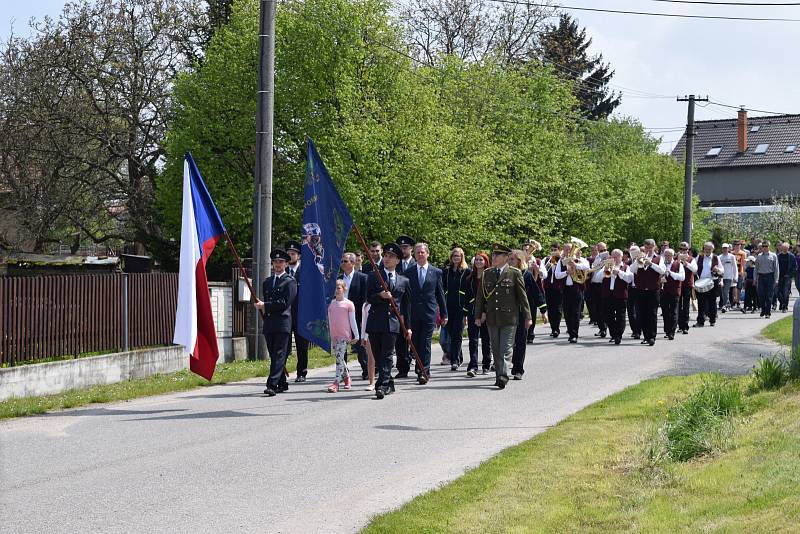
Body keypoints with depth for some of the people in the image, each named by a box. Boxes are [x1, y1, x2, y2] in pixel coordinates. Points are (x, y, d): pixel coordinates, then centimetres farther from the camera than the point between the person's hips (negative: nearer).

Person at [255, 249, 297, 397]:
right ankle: (282, 384, 18)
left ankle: (272, 385, -19)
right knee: (273, 356, 9)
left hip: (282, 324, -7)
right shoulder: (267, 282, 21)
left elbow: (285, 303, -10)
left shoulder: (290, 282, -1)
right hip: (269, 324, 7)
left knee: (279, 355, -11)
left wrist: (265, 306, -9)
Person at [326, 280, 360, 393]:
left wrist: (356, 335, 0)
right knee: (339, 358, 10)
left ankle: (336, 383, -15)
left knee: (339, 358, -12)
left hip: (344, 335, -5)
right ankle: (347, 377, 27)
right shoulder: (331, 303, 11)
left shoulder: (348, 304, -1)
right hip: (333, 335, 5)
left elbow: (352, 321, 0)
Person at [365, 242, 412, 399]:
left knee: (386, 355, -11)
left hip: (392, 322, -1)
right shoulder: (374, 276, 9)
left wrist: (408, 327, 14)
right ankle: (389, 384, 19)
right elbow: (368, 298, 3)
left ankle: (382, 385, -15)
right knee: (377, 355, 5)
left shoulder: (404, 281, 13)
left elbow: (406, 305, 17)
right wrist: (380, 295, -17)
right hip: (375, 321, 1)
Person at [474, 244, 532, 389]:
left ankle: (503, 376, -15)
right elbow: (480, 296, 13)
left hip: (509, 318, -4)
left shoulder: (514, 273, -2)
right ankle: (499, 376, 16)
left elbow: (522, 296, 0)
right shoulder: (487, 274, 9)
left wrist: (527, 316, -1)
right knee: (496, 350, 9)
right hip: (492, 318, 4)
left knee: (505, 350, -9)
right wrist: (478, 316, 8)